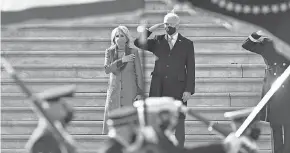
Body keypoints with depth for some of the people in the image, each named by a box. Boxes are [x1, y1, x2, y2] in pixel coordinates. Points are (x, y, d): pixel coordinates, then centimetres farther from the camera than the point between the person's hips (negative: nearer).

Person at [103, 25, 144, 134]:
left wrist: (140, 93, -7)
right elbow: (107, 70, -12)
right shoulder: (109, 52, 3)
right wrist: (122, 60, -22)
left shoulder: (133, 52, -2)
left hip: (130, 91, -2)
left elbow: (139, 73, -2)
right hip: (114, 91, 2)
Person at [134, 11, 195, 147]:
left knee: (178, 123, 0)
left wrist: (189, 90, -7)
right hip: (158, 89, 2)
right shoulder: (158, 41, 10)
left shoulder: (187, 44, 4)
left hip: (177, 90, -2)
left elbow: (191, 68, 1)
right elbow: (138, 43, 0)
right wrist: (152, 29, -2)